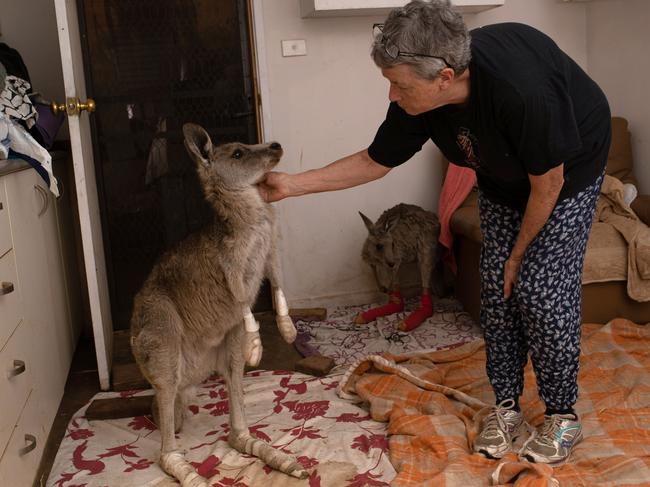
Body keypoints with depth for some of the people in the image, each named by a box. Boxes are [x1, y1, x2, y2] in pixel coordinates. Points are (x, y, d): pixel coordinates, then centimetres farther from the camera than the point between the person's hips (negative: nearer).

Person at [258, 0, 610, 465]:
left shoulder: (520, 87, -42)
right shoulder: (416, 100, -24)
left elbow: (547, 181, -27)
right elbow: (374, 161, -8)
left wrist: (519, 253, -14)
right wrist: (293, 184, -14)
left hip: (569, 171, -5)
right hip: (503, 180, 6)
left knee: (542, 289, -11)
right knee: (497, 291, 1)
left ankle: (563, 415, 7)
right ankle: (506, 406, 15)